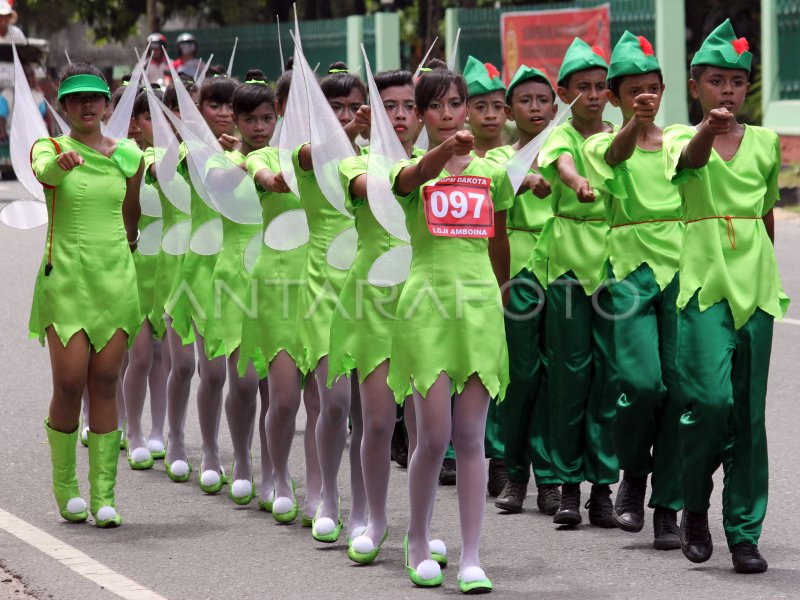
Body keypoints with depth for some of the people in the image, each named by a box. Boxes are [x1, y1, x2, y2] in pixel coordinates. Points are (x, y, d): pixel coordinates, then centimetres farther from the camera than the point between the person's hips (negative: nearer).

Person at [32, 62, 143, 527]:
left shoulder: (129, 155, 7)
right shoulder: (50, 147, -2)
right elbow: (43, 169, -27)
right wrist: (60, 163, -49)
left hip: (115, 276, 2)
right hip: (65, 276, -2)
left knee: (105, 385, 1)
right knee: (69, 384, -7)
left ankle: (105, 495, 3)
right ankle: (65, 483, 14)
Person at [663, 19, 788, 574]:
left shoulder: (765, 143, 10)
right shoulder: (681, 137, 0)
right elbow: (691, 159, -24)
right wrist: (709, 129, -46)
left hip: (754, 284, 3)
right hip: (703, 280, -3)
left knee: (749, 409, 3)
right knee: (711, 397, -17)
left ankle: (745, 532, 8)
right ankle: (694, 503, 7)